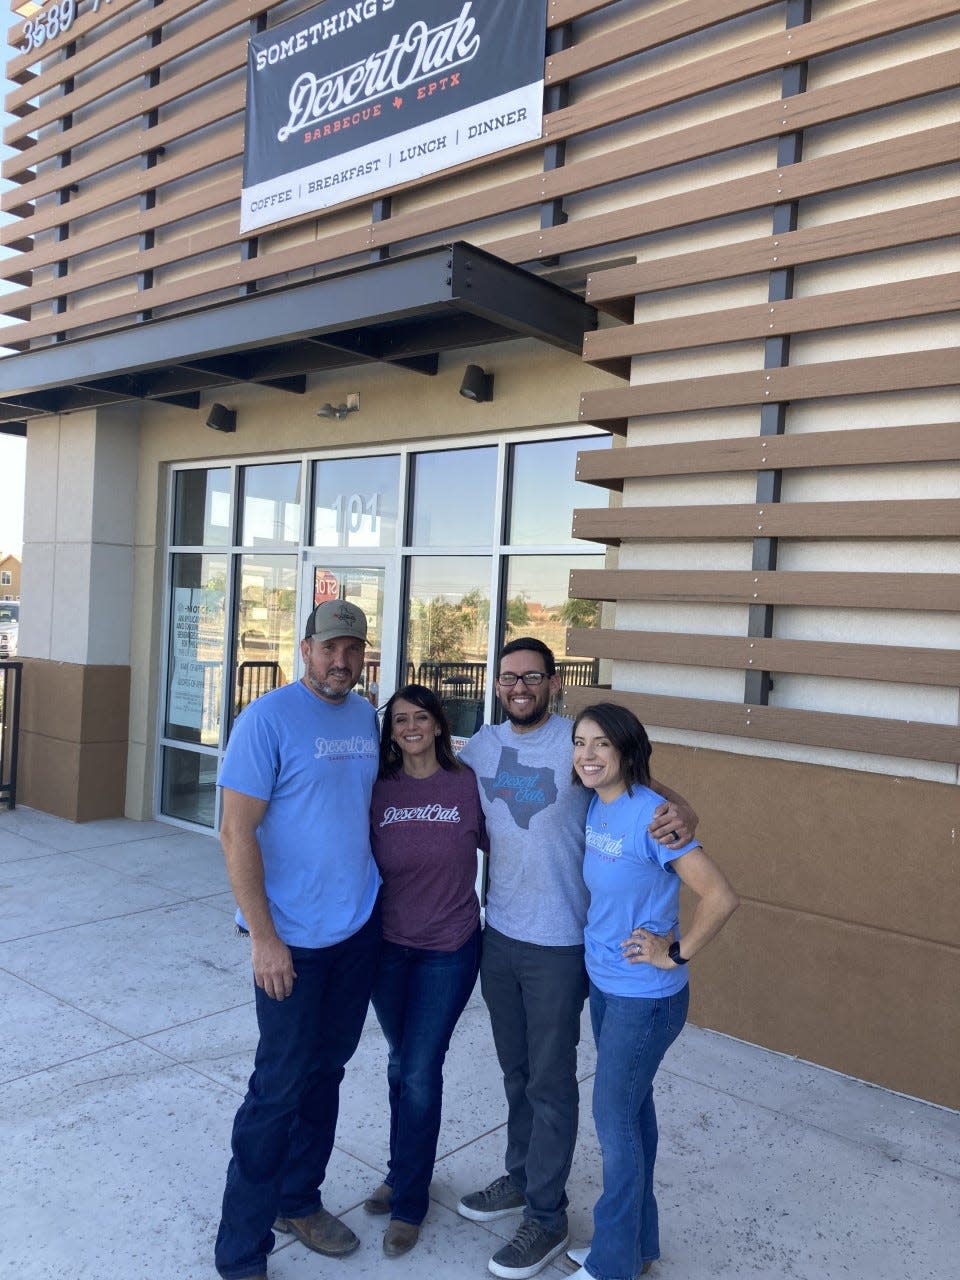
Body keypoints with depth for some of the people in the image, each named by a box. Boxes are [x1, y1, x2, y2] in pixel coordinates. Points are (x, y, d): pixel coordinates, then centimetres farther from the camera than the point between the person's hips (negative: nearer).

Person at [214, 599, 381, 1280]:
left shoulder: (366, 717, 5)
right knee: (281, 1085, 2)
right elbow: (237, 832, -16)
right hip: (294, 938, -6)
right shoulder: (269, 718, -15)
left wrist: (381, 892, 12)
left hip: (360, 927, 6)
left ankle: (299, 1201, 38)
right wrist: (263, 936, -18)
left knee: (326, 1071, 18)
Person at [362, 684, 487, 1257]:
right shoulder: (380, 789, -5)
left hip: (449, 950, -2)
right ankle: (406, 1172, 40)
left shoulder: (468, 783, -9)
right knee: (402, 1064, 18)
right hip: (389, 946, 2)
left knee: (420, 1072, 1)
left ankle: (408, 1202, 22)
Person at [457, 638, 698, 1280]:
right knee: (516, 1070, 22)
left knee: (551, 1082, 8)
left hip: (559, 944, -5)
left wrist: (680, 807, -33)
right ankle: (522, 1176, 43)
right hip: (499, 933, 6)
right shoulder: (483, 744, 3)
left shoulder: (576, 742, -14)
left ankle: (547, 1218, 25)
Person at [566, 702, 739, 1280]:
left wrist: (675, 954, -17)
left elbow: (722, 898, -25)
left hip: (645, 996, -7)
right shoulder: (595, 806, 0)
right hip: (605, 983, 8)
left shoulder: (651, 814, -24)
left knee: (614, 1117, 5)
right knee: (632, 1108, 20)